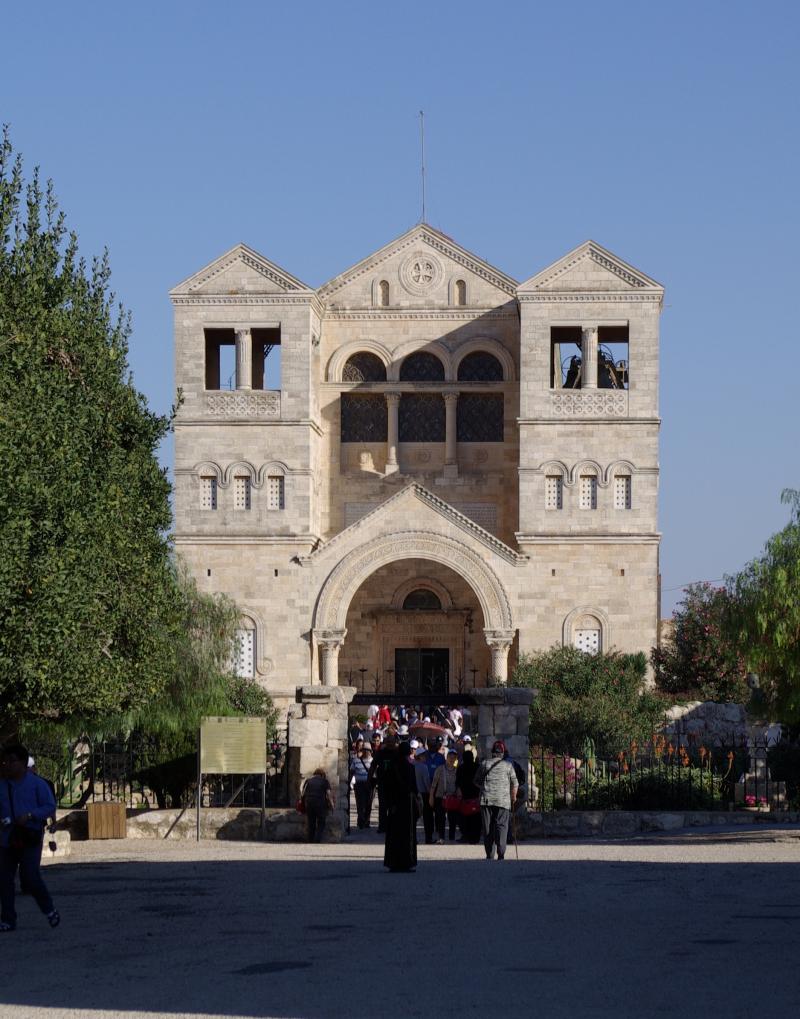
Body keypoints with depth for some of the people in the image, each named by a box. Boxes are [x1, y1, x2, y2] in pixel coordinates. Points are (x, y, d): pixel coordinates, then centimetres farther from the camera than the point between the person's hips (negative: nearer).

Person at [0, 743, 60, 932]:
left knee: (30, 877, -14)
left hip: (29, 839, -5)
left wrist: (30, 815, -18)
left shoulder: (37, 784, -1)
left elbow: (50, 807, -4)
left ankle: (49, 910, 9)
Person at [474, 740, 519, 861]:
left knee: (488, 828, 6)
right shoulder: (507, 765, 5)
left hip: (486, 800, 1)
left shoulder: (484, 764, 8)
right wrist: (513, 797, 21)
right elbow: (515, 784, 5)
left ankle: (490, 855, 6)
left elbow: (477, 782, 14)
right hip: (503, 801, -1)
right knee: (501, 826, -4)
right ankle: (501, 853, -22)